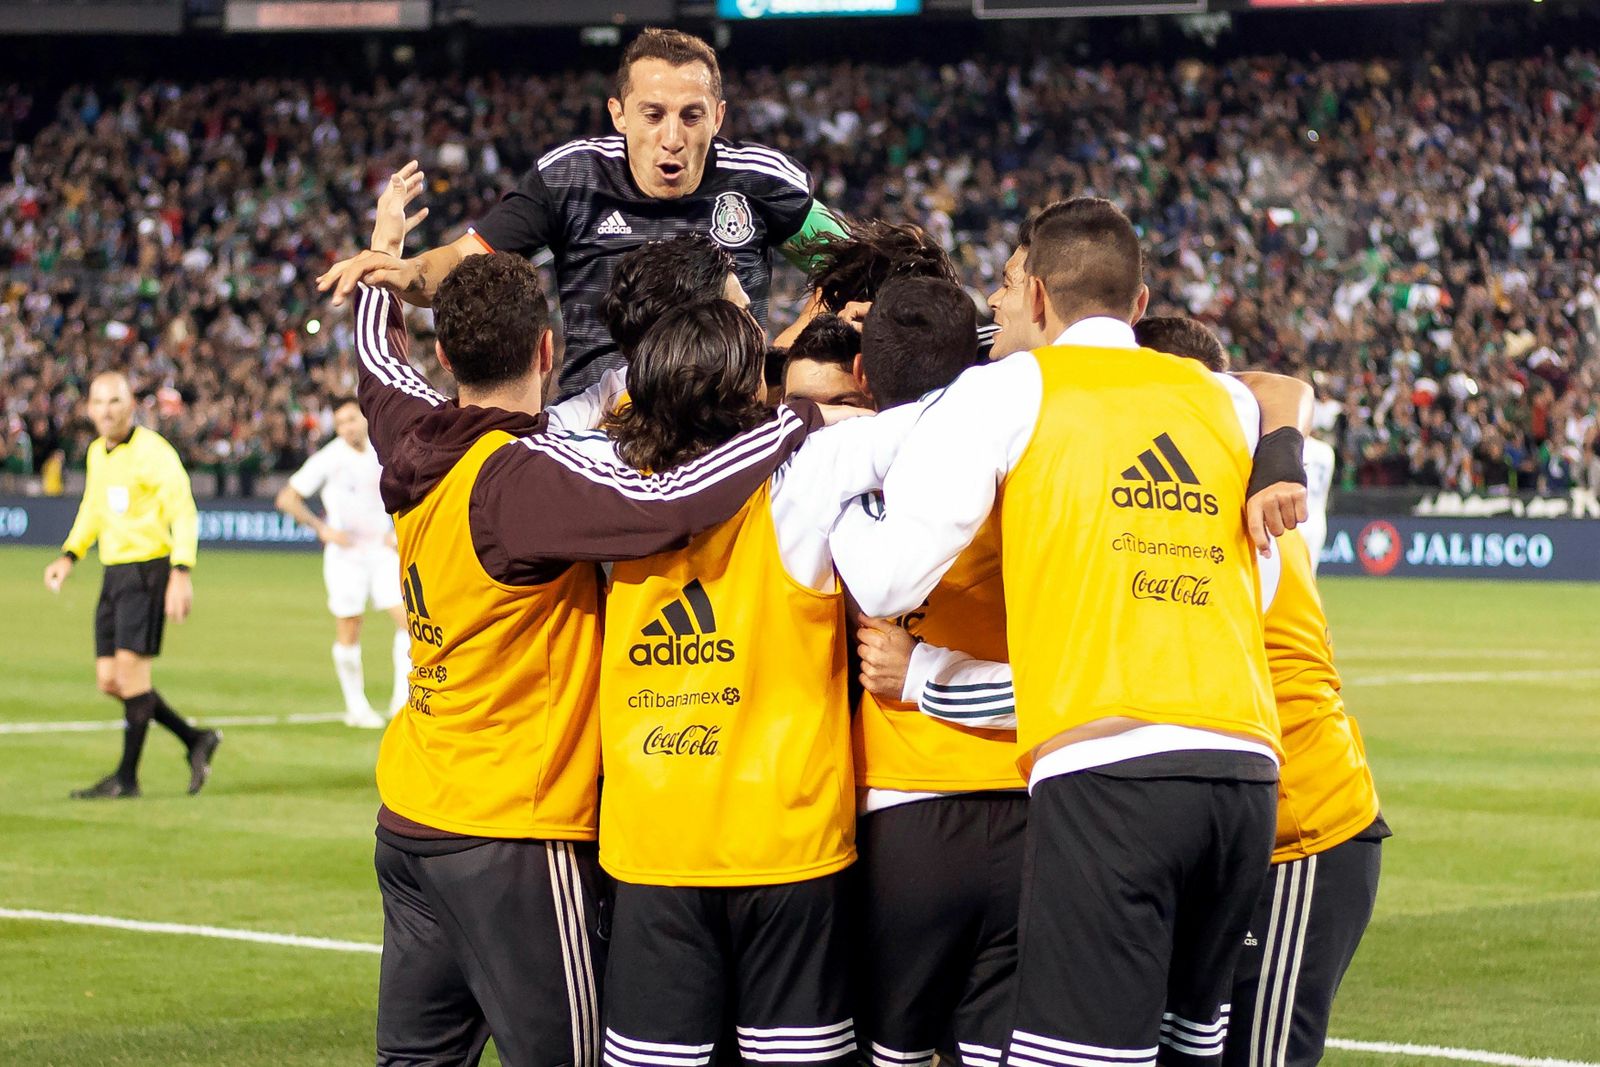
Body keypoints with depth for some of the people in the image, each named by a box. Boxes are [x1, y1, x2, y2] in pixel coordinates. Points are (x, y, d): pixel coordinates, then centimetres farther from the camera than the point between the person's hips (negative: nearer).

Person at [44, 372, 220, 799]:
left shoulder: (153, 452, -12)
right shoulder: (97, 453, 12)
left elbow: (184, 514, -17)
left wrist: (181, 573, -27)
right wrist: (69, 556, 17)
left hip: (148, 568, -8)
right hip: (114, 572, 8)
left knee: (132, 670, -10)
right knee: (110, 680, 7)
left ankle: (127, 778, -1)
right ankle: (195, 740, 21)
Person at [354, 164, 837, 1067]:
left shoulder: (416, 441, 4)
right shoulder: (523, 478, -20)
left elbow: (379, 359, 27)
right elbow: (666, 505, -34)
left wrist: (384, 253, 44)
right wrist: (803, 420, -24)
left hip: (410, 820, 9)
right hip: (513, 834, -9)